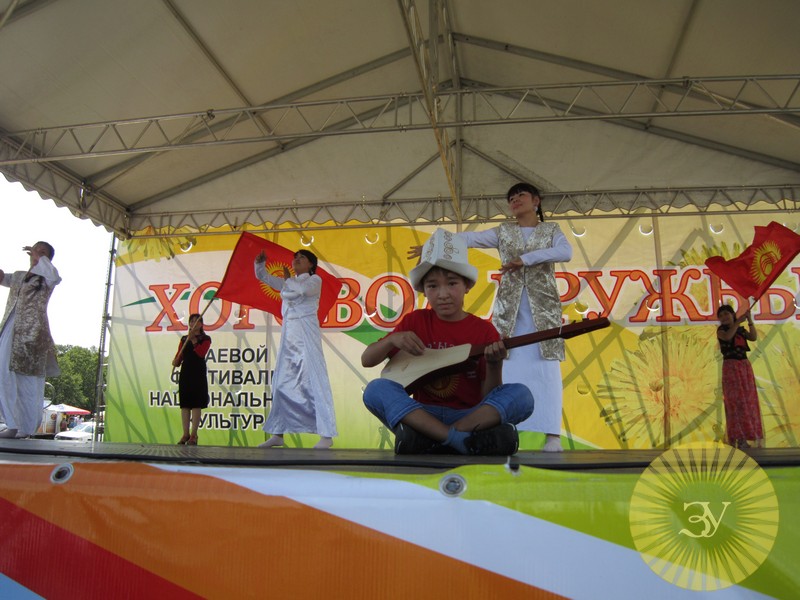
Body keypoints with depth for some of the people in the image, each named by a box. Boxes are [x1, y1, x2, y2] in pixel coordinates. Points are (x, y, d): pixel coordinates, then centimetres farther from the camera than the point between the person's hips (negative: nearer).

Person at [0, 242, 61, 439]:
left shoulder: (46, 279, 2)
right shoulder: (19, 276, 21)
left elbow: (54, 276, -19)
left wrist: (39, 257, -8)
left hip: (31, 333, -6)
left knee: (28, 380, -7)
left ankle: (27, 427, -3)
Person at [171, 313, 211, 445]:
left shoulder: (205, 339, 3)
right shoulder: (184, 339, 15)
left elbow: (201, 353, -14)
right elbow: (179, 356, 14)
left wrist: (193, 339, -15)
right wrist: (175, 361, -7)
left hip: (199, 374, -4)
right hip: (185, 373, 4)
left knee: (196, 405, -5)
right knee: (184, 405, 4)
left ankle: (193, 435, 0)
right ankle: (186, 434, 12)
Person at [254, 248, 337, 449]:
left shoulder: (315, 279, 4)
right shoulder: (287, 282, 21)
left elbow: (302, 289, -15)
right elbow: (263, 277, 23)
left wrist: (288, 279, 3)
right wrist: (260, 263, 4)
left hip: (306, 333, -7)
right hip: (288, 334, 7)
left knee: (314, 380, -12)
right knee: (282, 383, 6)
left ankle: (326, 435, -15)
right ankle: (278, 434, 12)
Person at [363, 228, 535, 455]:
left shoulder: (484, 331, 1)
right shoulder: (415, 321, 5)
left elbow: (489, 397, -1)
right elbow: (366, 360, 4)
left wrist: (495, 365, -21)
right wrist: (392, 339, -15)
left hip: (472, 416, 0)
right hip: (423, 414, 1)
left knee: (522, 394, -25)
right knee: (376, 389, -24)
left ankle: (423, 438, -30)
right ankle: (461, 438, -34)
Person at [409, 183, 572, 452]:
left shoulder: (551, 230, 10)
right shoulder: (503, 232, 14)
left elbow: (566, 252, -9)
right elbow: (469, 237, 2)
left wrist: (525, 259, -16)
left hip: (543, 307, -1)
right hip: (509, 307, 1)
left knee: (546, 367, -7)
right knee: (507, 367, -5)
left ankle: (552, 434, -7)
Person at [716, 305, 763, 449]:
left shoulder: (741, 330, 15)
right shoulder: (721, 330, 1)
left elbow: (754, 337, -3)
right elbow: (727, 336, -21)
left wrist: (750, 321, -10)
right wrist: (738, 322, -17)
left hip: (745, 365, 5)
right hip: (731, 366, -5)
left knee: (749, 400, 3)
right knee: (736, 400, -10)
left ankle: (750, 436, 8)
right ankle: (739, 438, -12)